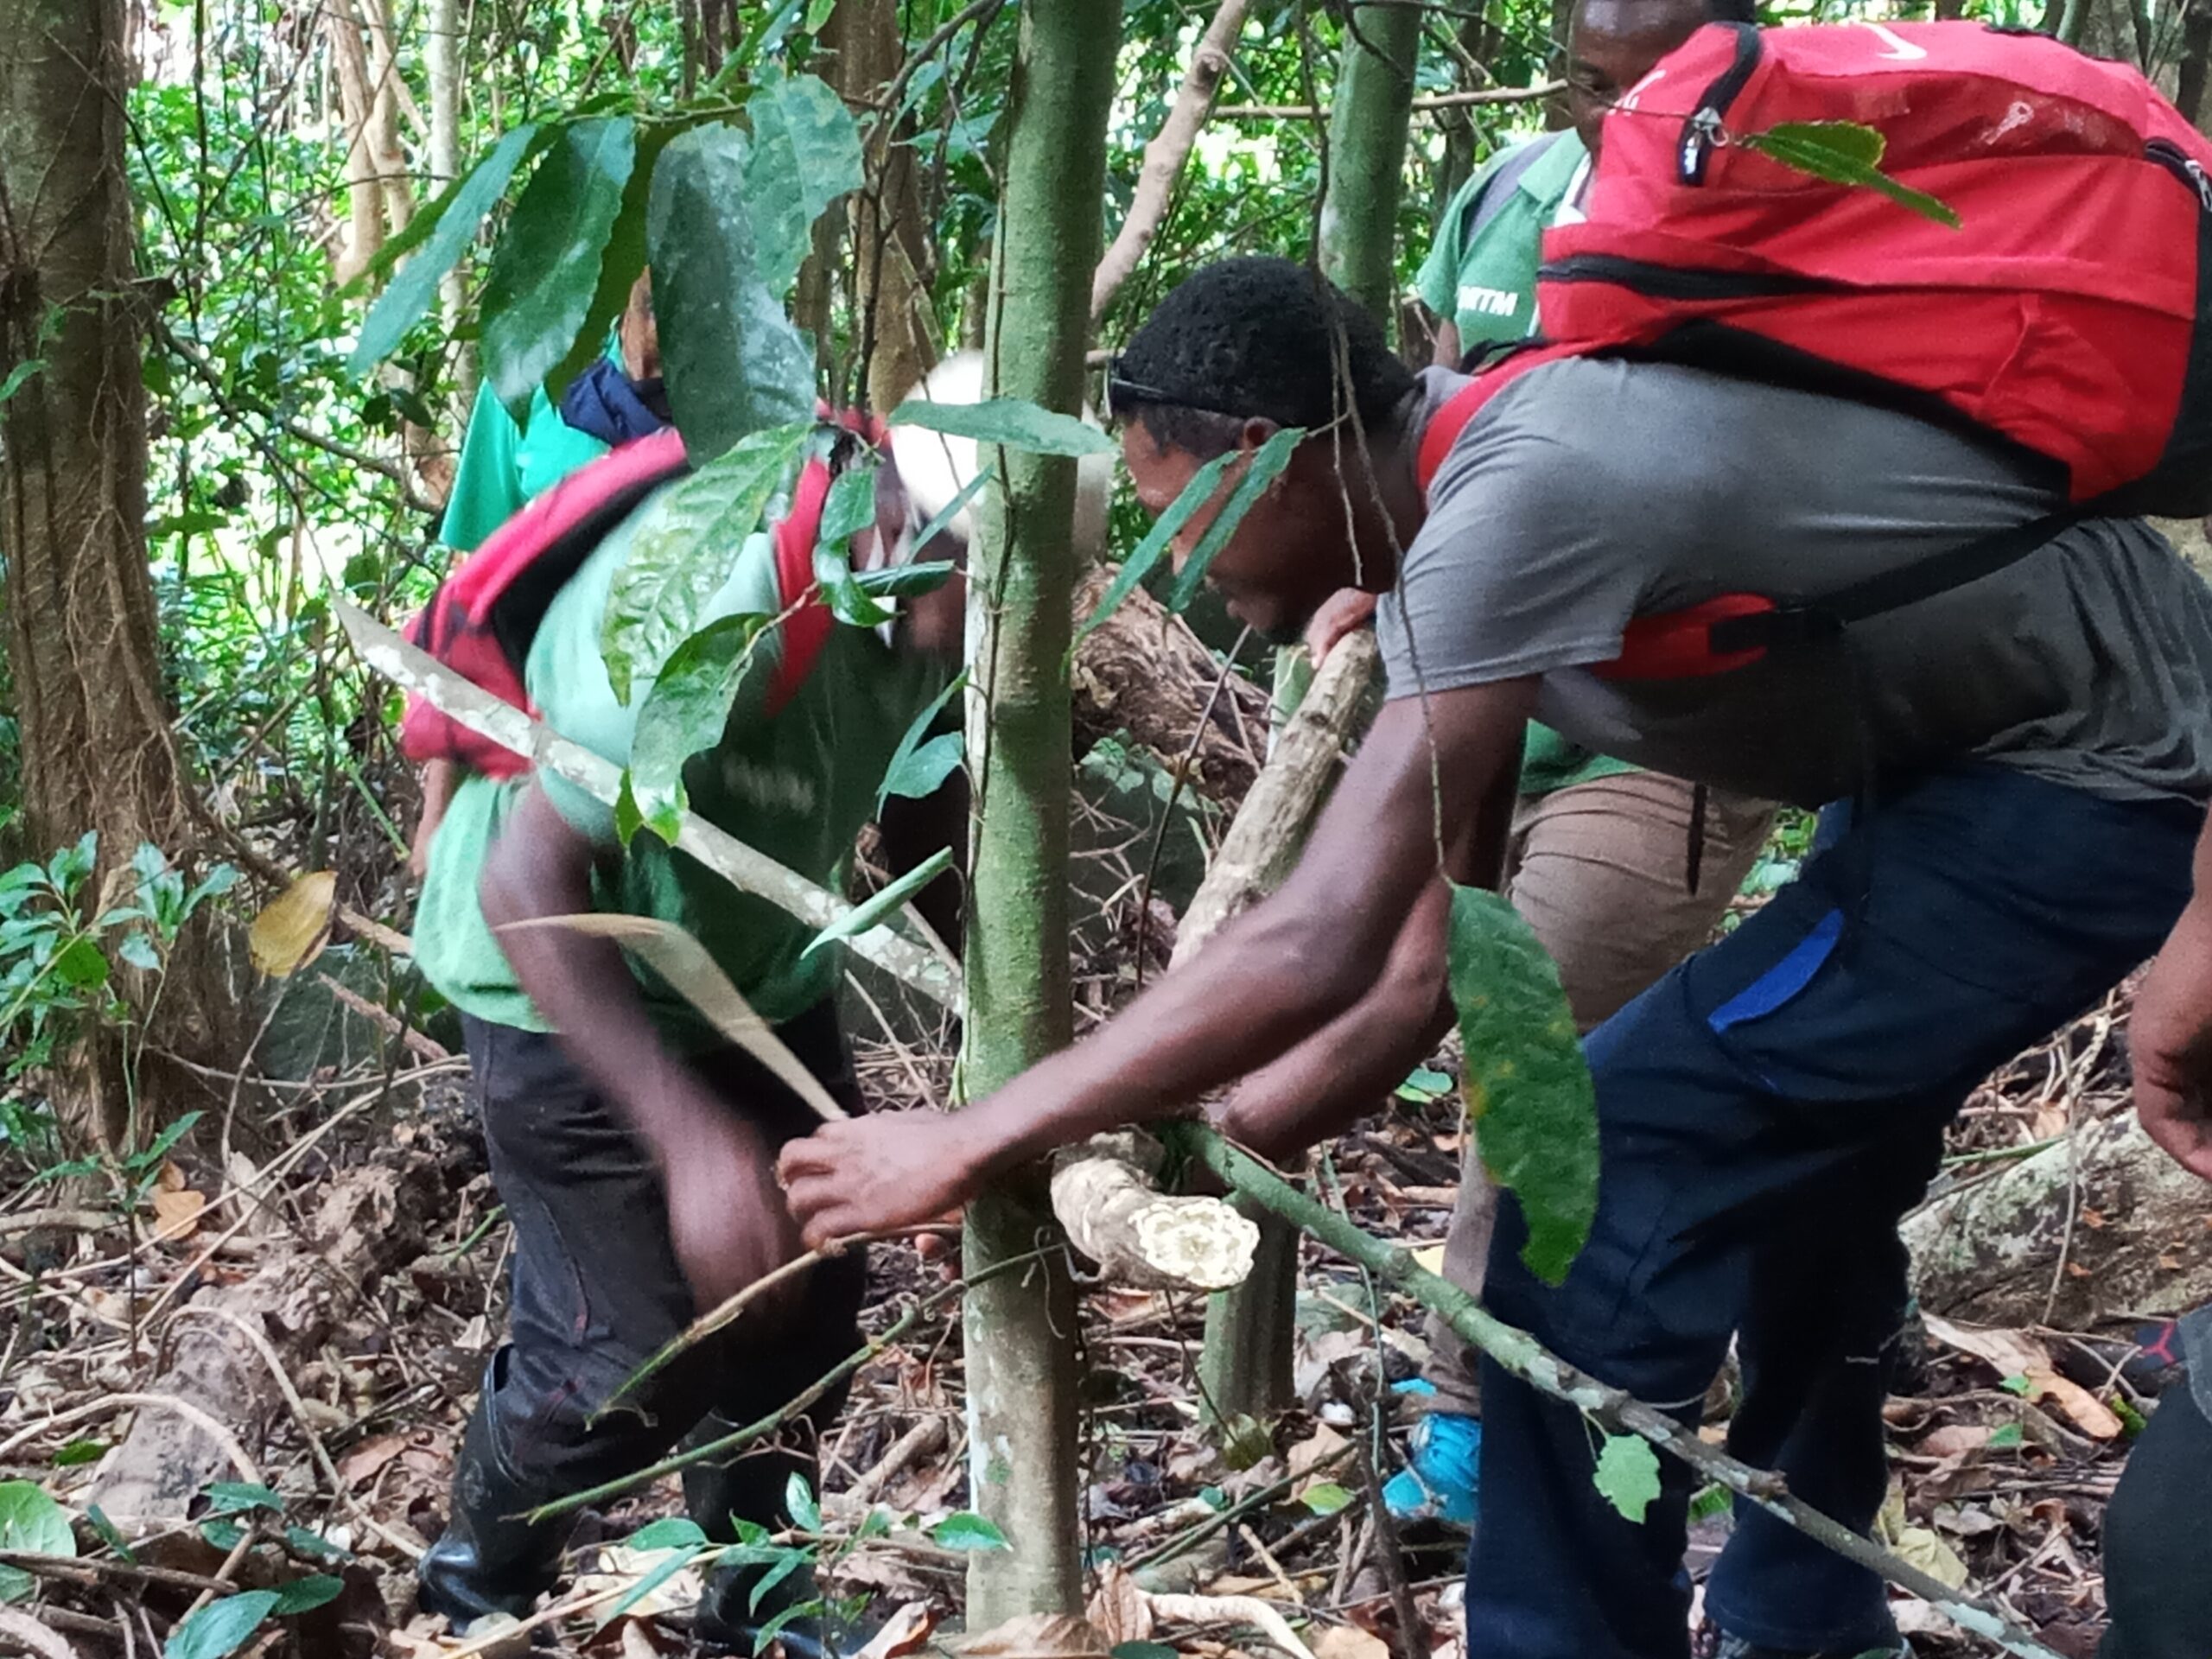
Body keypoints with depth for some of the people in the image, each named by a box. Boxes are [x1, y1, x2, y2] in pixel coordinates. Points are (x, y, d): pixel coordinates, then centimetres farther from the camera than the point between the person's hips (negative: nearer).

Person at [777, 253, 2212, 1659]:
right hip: (2001, 750, 10)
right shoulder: (1474, 503, 3)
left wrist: (969, 1144, -26)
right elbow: (1422, 965, 4)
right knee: (1785, 1145, 25)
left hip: (2094, 774, -10)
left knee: (1613, 1160, -13)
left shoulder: (1516, 493, -28)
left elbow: (1320, 947, -33)